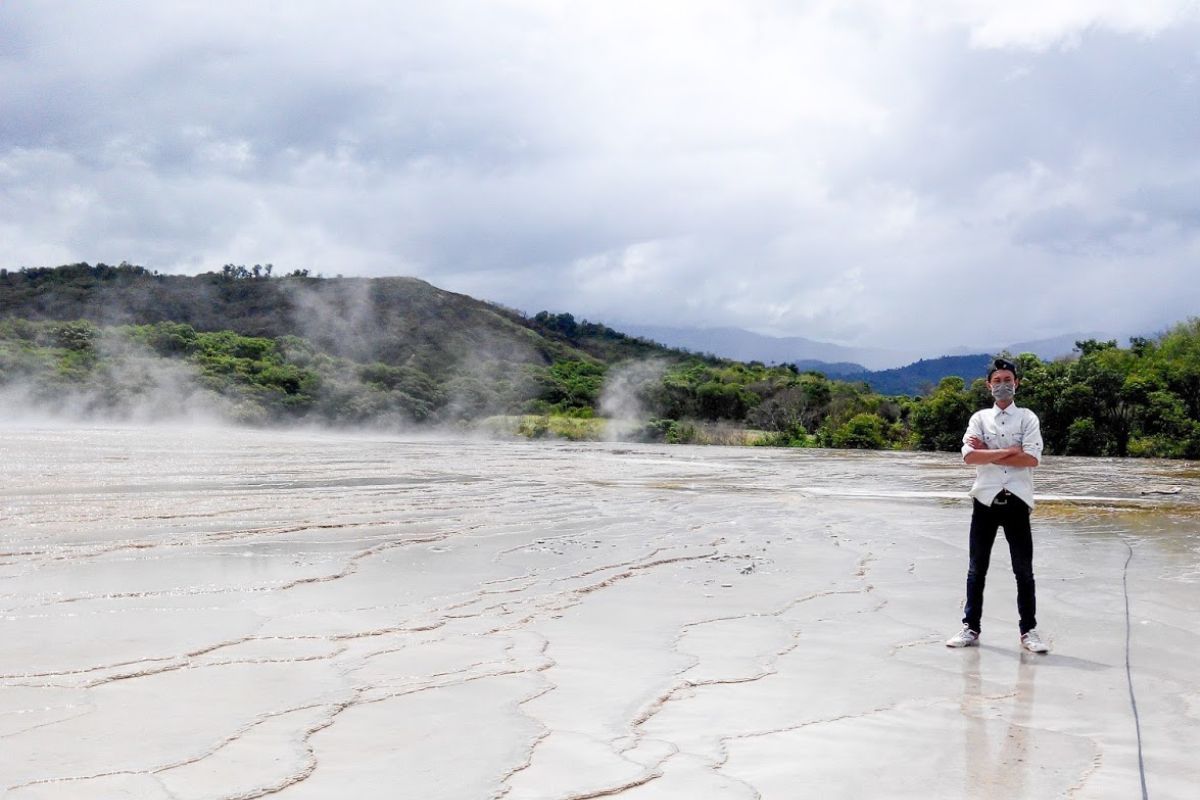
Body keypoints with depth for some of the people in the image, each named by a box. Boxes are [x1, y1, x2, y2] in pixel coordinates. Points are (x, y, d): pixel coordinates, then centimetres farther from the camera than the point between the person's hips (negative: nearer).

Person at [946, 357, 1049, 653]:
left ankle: (1029, 631, 14)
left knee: (1023, 570, 4)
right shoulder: (979, 418, 6)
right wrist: (1008, 451, -12)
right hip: (985, 500, 1)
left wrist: (989, 454, -9)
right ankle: (970, 628, 16)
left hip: (1016, 501, -1)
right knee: (976, 568, 7)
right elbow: (969, 456, -8)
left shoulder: (1027, 418, 4)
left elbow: (1032, 459, -10)